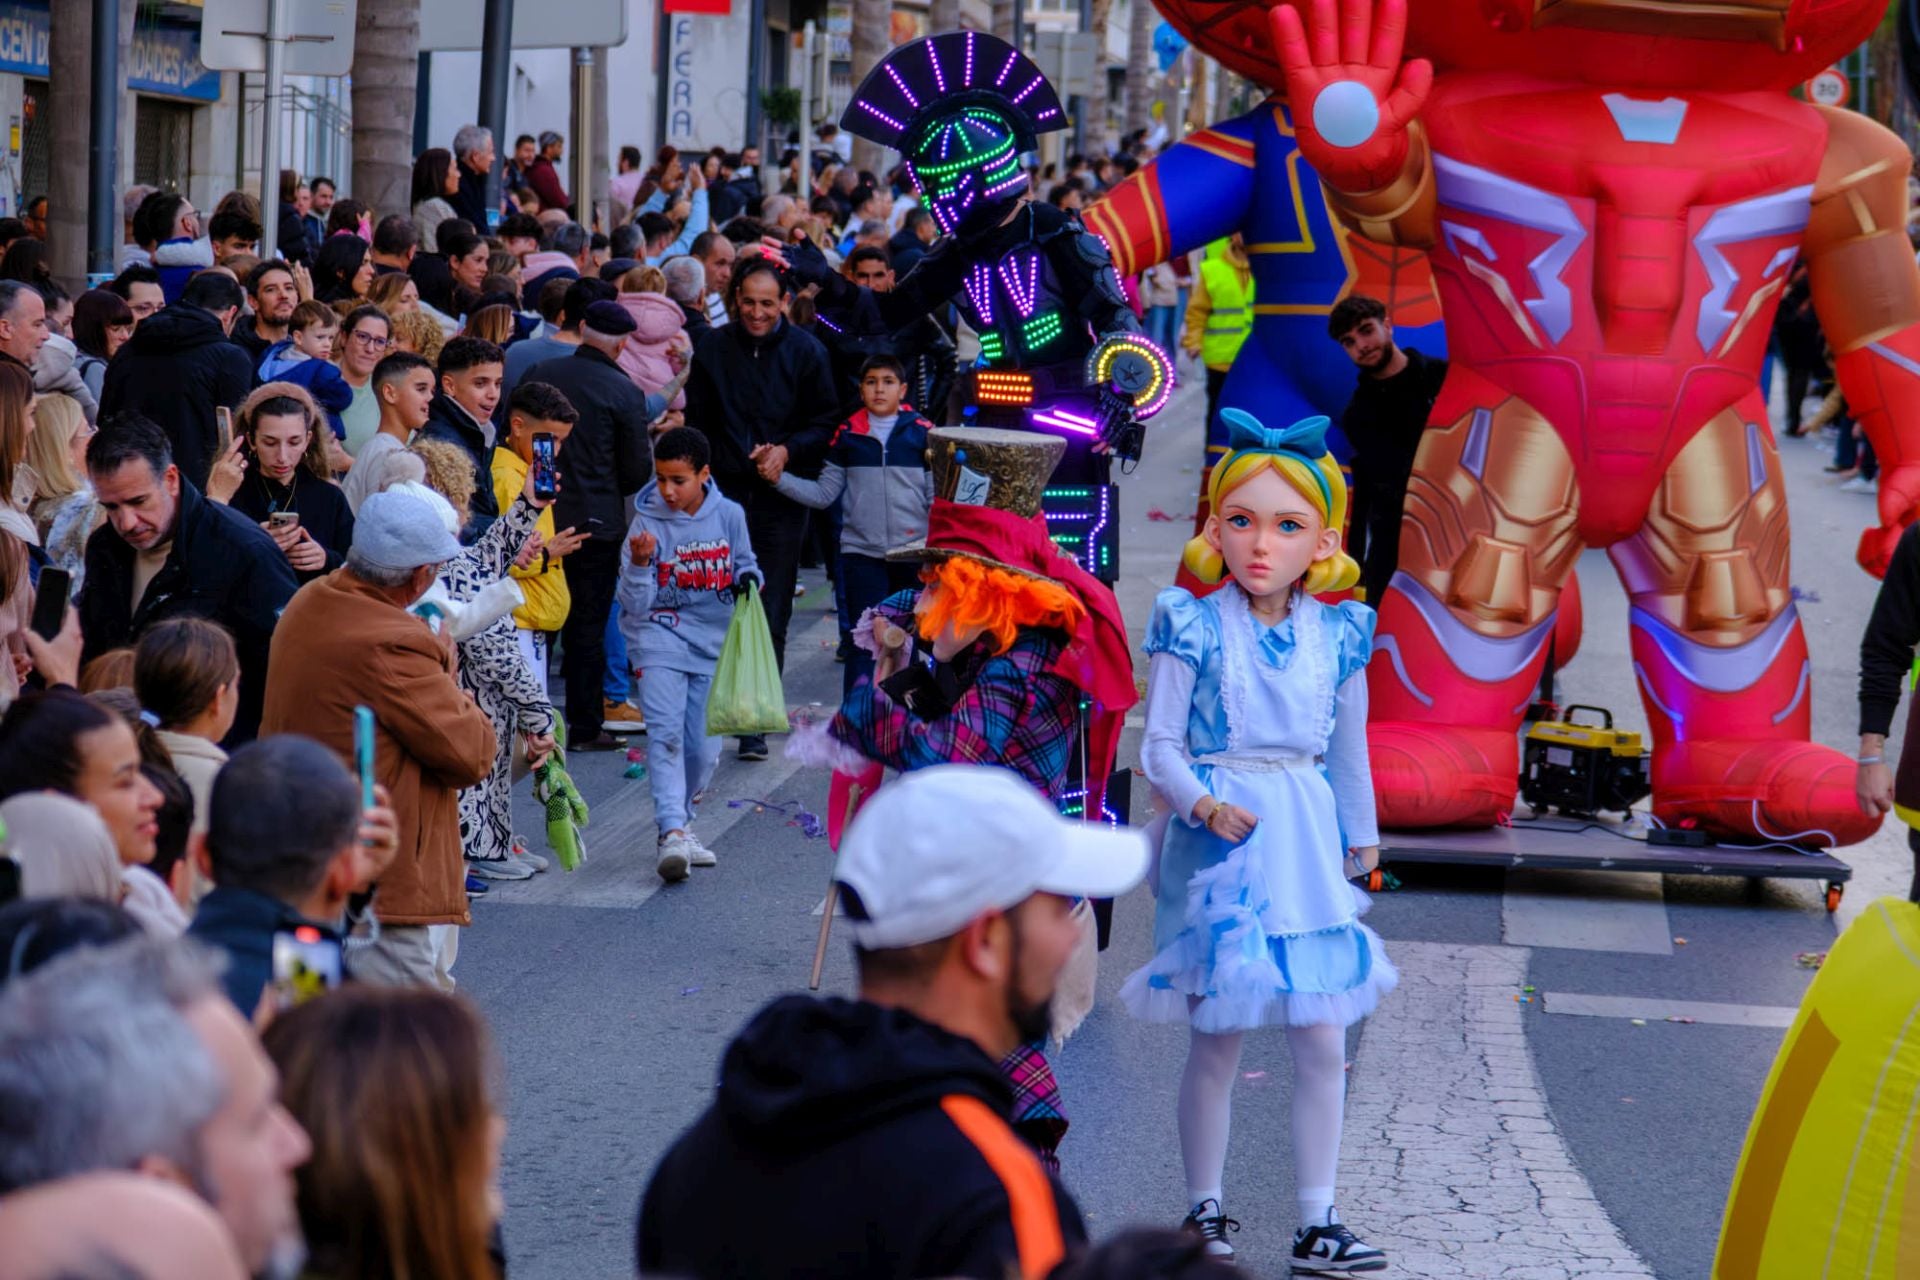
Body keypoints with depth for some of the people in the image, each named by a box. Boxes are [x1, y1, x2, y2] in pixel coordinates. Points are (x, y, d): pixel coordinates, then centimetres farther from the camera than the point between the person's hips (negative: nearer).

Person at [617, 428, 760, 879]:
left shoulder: (729, 515, -1)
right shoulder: (647, 523, -6)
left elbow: (745, 564, 15)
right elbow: (636, 605, -8)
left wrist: (748, 581, -9)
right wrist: (640, 564, -26)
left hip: (714, 642, 2)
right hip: (660, 637, -2)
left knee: (704, 747, 4)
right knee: (666, 735, -18)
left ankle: (679, 820, 28)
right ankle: (672, 833, -27)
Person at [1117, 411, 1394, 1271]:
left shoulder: (1339, 636, 4)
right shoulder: (1194, 629, -6)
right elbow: (1159, 747, -7)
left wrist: (1360, 847, 19)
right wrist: (1203, 804, -24)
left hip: (1306, 848, 3)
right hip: (1220, 848, -3)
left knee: (1324, 1042, 1)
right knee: (1217, 1040, 1)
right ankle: (1204, 1210, 16)